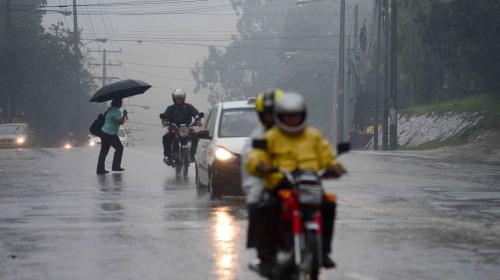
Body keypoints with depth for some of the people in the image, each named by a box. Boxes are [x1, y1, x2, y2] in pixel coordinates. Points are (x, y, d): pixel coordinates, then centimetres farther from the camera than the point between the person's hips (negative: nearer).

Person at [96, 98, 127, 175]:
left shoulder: (110, 110, 15)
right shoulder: (116, 112, -15)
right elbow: (121, 122, -19)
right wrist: (124, 115, -4)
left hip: (104, 133, 9)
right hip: (110, 134, -9)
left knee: (104, 151, 8)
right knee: (119, 148, 6)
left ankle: (100, 169, 7)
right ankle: (116, 166, 7)